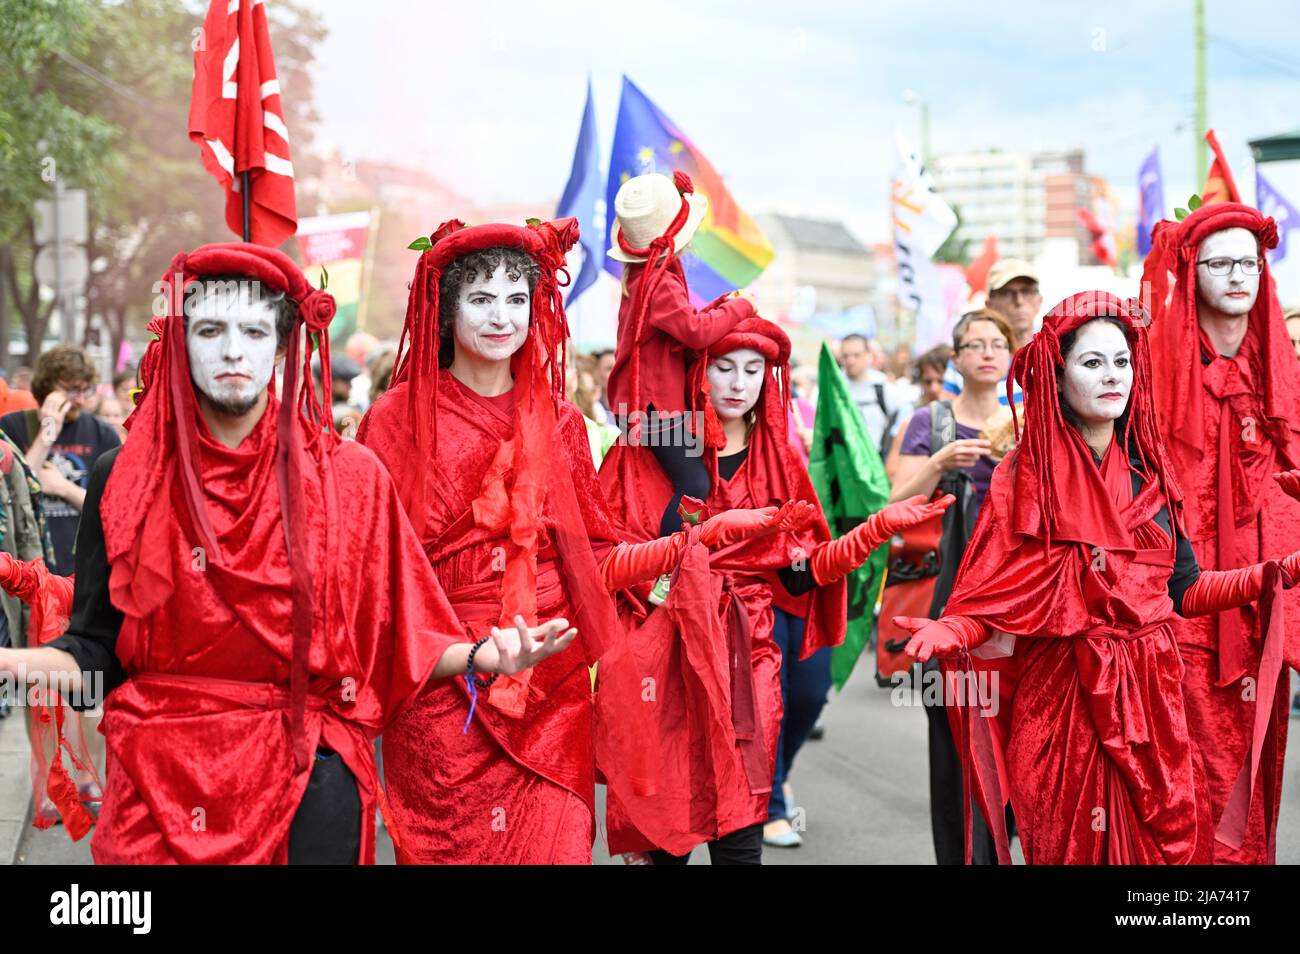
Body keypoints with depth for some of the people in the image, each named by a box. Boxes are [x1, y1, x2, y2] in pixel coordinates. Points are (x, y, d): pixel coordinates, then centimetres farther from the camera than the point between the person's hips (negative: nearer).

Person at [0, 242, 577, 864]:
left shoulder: (348, 475, 0)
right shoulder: (124, 480, 1)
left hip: (308, 779, 0)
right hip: (158, 786, 1)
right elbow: (95, 652, 2)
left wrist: (483, 654, -16)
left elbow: (390, 636, 1)